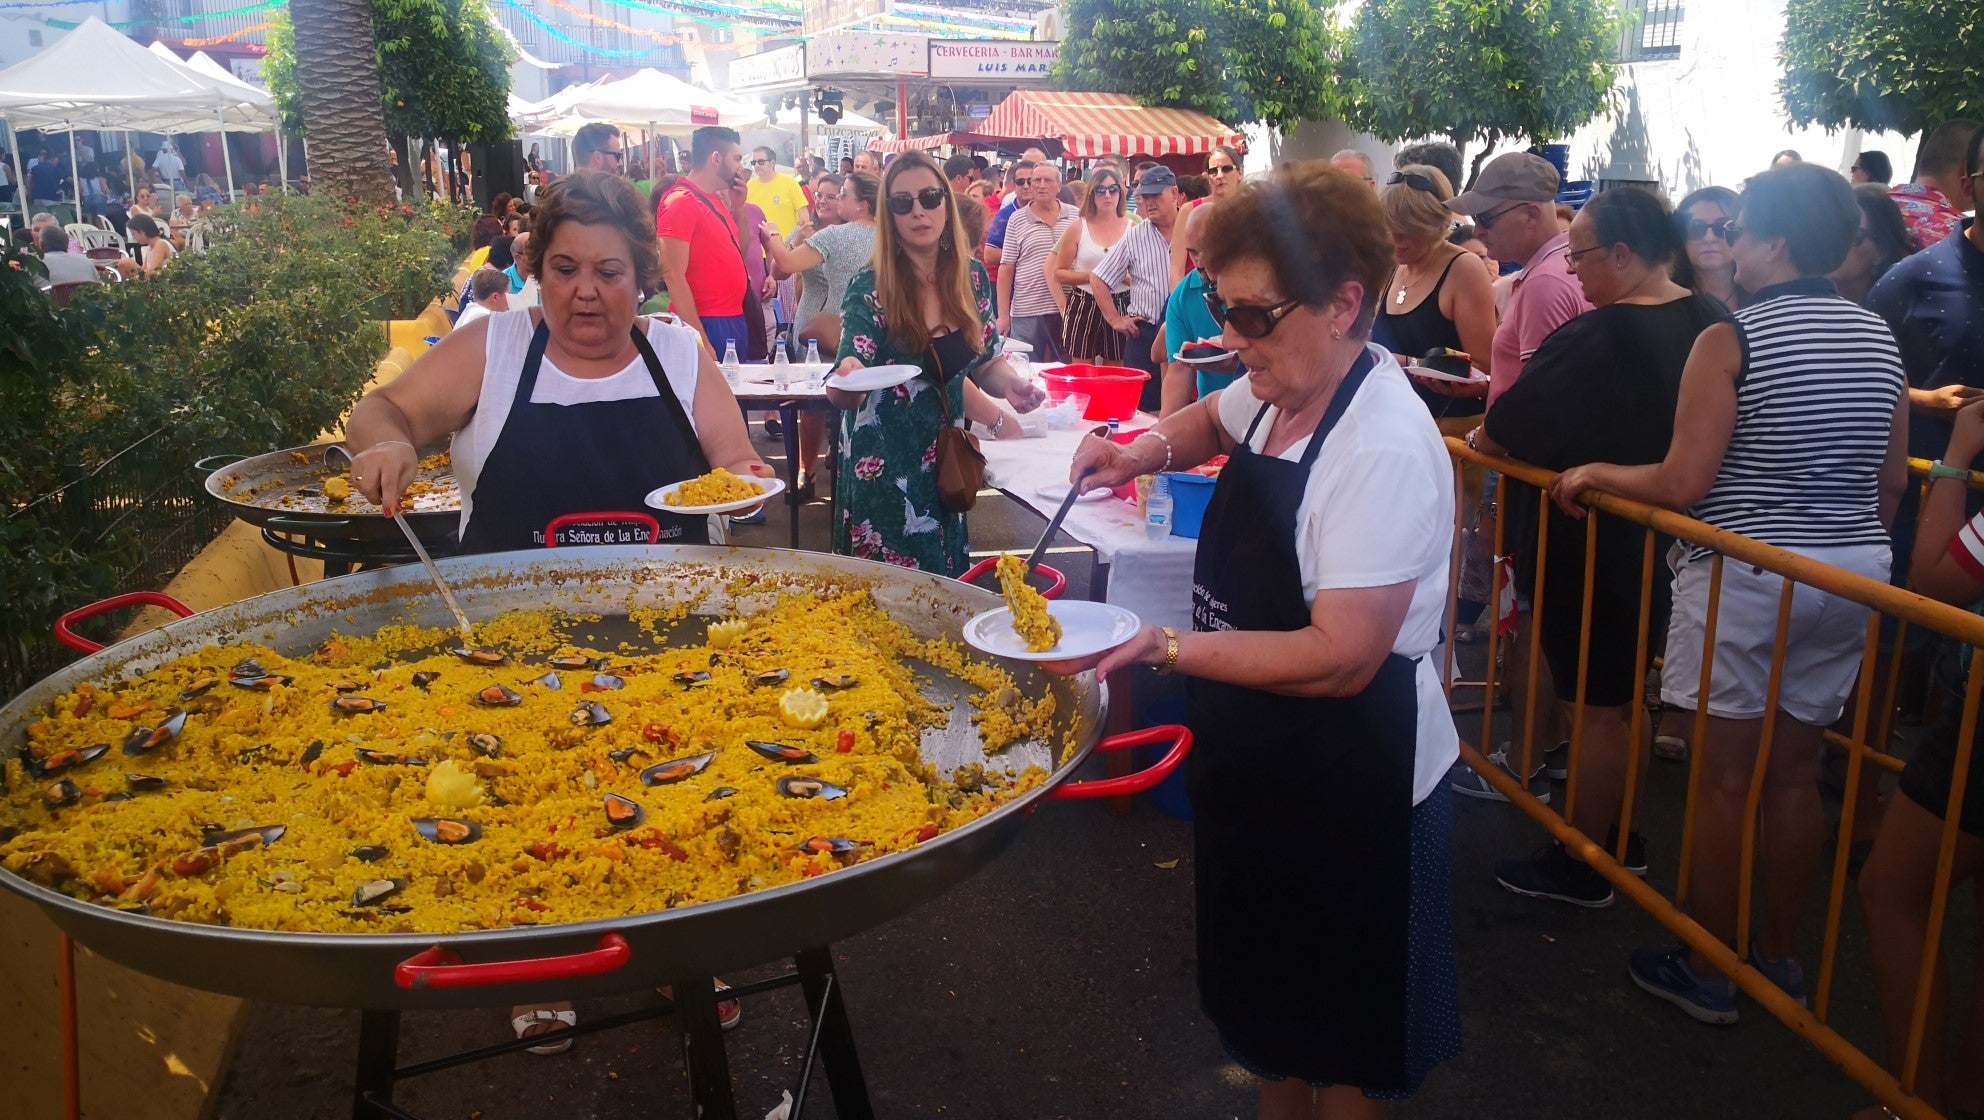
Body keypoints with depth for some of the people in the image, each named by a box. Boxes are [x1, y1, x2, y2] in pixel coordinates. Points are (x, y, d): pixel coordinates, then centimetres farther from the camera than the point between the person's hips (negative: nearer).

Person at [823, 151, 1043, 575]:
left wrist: (1011, 384, -11)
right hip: (884, 465, -4)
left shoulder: (973, 277, 0)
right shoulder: (869, 287, -13)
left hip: (948, 459, 4)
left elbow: (986, 362, 12)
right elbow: (844, 395, -17)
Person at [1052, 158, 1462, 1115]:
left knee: (1344, 1040, 15)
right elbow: (1213, 419, 22)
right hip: (1255, 751, 9)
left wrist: (1166, 649, -32)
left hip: (1351, 781, -9)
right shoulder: (1278, 389, -2)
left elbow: (1343, 657, -31)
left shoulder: (1382, 448, -28)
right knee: (1268, 994, 28)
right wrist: (1148, 449, 1)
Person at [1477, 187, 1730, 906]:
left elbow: (1508, 431, -20)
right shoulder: (1709, 322, 2)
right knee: (1625, 698, 21)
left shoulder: (1595, 340, -25)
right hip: (1666, 544, 8)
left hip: (1598, 545, -8)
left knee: (1598, 708, 3)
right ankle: (1619, 838, 35)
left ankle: (1579, 867, 17)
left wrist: (1479, 437, 1)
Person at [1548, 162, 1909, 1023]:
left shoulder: (1732, 339, -14)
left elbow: (1681, 484, -18)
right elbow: (1892, 483, 13)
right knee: (1795, 773, 16)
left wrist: (1595, 473, -2)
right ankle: (1779, 958, 28)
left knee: (1724, 780, 4)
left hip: (1746, 577, -6)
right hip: (1851, 575, 7)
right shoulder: (1879, 337, 7)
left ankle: (1705, 971, 16)